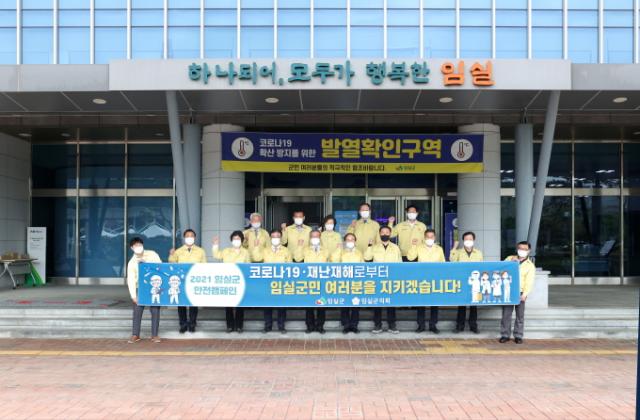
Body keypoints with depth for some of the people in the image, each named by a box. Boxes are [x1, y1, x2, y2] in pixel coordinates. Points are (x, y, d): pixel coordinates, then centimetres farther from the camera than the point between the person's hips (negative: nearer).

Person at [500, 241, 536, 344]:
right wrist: (510, 262, -7)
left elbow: (529, 281, -7)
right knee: (506, 314, 2)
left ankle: (518, 336, 12)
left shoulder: (530, 265, 3)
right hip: (508, 291, 1)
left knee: (520, 315, 3)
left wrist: (525, 294, -19)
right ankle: (505, 335, 9)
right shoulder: (510, 258, 12)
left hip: (520, 292, -1)